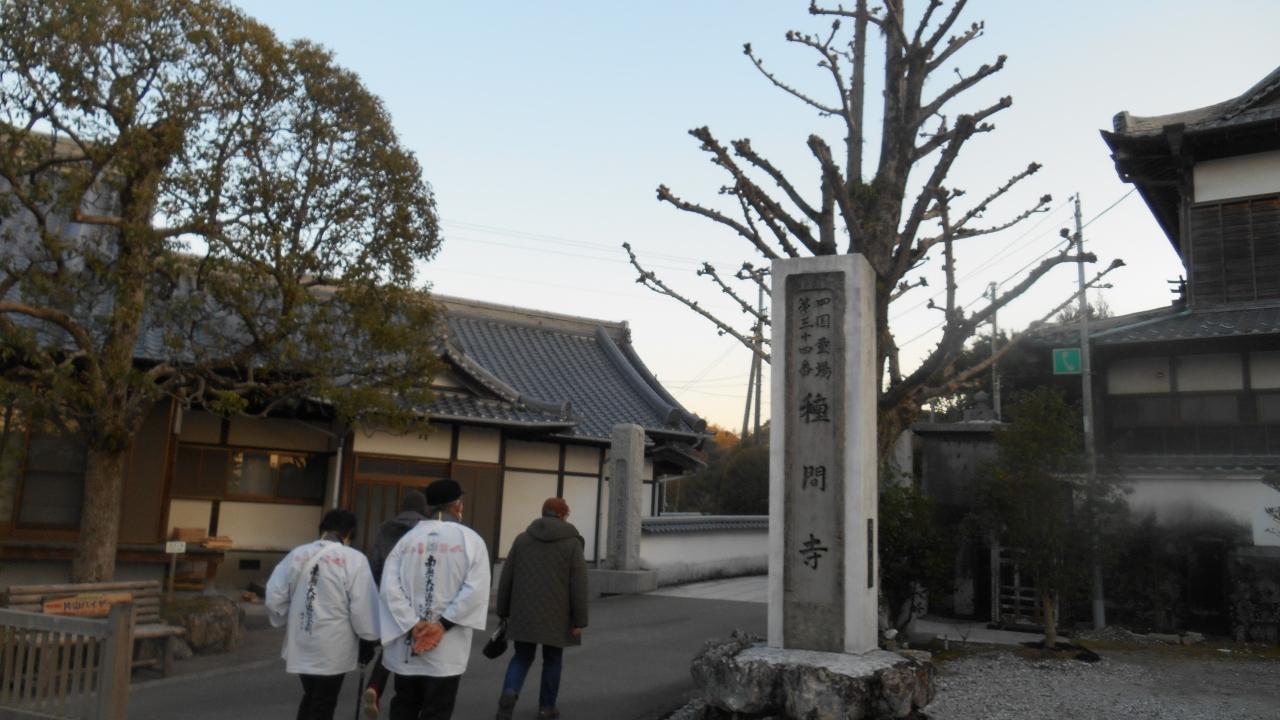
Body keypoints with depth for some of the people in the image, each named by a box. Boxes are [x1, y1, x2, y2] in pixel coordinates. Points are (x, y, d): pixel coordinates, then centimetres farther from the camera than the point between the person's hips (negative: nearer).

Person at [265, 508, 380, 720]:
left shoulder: (297, 554, 2)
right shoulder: (354, 559, -13)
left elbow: (274, 596, 3)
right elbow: (363, 606, -14)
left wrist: (287, 621, 19)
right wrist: (369, 637, -1)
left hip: (301, 643, 5)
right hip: (333, 647, -5)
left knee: (310, 697, 24)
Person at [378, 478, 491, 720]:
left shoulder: (408, 538, 3)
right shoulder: (470, 540, -4)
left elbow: (389, 587, -8)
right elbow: (476, 590, -15)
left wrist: (414, 625, -10)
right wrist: (442, 624, -14)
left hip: (407, 646, 3)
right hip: (446, 651, -3)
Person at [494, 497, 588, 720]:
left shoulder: (522, 538, 4)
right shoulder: (572, 542, -5)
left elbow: (506, 578, 5)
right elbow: (578, 585, -9)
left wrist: (503, 612, 12)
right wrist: (579, 621, -5)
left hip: (525, 613, 2)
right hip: (555, 614, -2)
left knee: (522, 657, 12)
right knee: (553, 659, 16)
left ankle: (509, 693, -12)